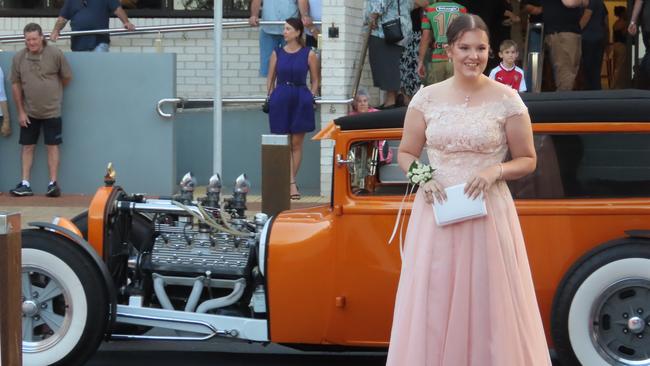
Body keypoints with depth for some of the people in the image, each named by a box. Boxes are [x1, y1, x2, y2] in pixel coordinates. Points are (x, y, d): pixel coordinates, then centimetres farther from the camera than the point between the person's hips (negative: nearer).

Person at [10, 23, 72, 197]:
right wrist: (20, 111, 1)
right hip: (29, 112, 2)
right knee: (27, 146, 5)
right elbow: (15, 84, 2)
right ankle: (25, 184, 10)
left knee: (52, 146, 1)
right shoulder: (18, 57, -5)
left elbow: (67, 77, 2)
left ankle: (53, 183, 6)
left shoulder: (55, 54, -11)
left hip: (51, 111, -2)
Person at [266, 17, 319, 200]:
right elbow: (271, 78, 12)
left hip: (300, 98, -1)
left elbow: (315, 79, 7)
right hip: (280, 98, 1)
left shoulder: (309, 54, 2)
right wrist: (270, 96, 4)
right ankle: (291, 184, -6)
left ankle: (288, 181, 12)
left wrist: (312, 97, -2)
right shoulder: (277, 53, 7)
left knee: (296, 143, 3)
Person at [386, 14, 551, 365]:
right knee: (433, 303, 4)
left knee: (489, 302, 0)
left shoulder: (506, 100, -3)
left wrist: (495, 171, -15)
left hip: (488, 213, -2)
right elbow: (405, 153, 12)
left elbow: (527, 160, 4)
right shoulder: (426, 98, 3)